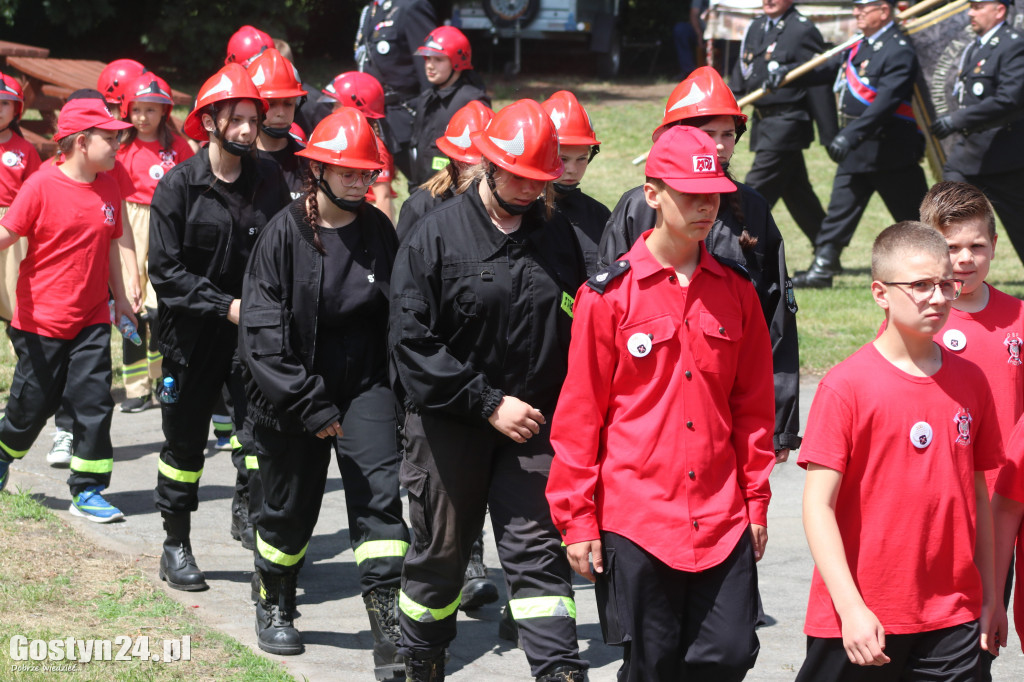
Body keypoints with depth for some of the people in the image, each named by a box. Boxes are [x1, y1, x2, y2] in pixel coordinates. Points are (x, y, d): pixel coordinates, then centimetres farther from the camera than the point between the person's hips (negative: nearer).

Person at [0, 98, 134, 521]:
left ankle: (87, 491, 6)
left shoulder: (109, 188, 3)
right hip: (41, 321, -4)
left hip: (91, 319, 4)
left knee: (94, 403, -3)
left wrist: (119, 296, 20)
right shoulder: (42, 185, -13)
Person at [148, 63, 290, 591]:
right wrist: (225, 306, -17)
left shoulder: (269, 179, 2)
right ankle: (176, 546, 22)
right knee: (185, 441, 8)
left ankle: (248, 503, 7)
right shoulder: (178, 185, -7)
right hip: (193, 334, -2)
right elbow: (165, 270, -10)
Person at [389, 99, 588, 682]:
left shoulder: (558, 239, 5)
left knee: (538, 551, -3)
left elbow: (579, 334, 10)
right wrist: (489, 403, -16)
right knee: (442, 551, 11)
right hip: (448, 424, -2)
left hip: (533, 425, 2)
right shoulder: (437, 235, -7)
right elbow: (412, 343, -12)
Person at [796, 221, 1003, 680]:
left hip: (952, 620, 4)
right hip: (860, 621, -4)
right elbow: (818, 505, -12)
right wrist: (850, 607, -18)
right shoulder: (846, 386, -9)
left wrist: (989, 595, 13)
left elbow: (978, 493, 14)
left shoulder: (969, 381, 7)